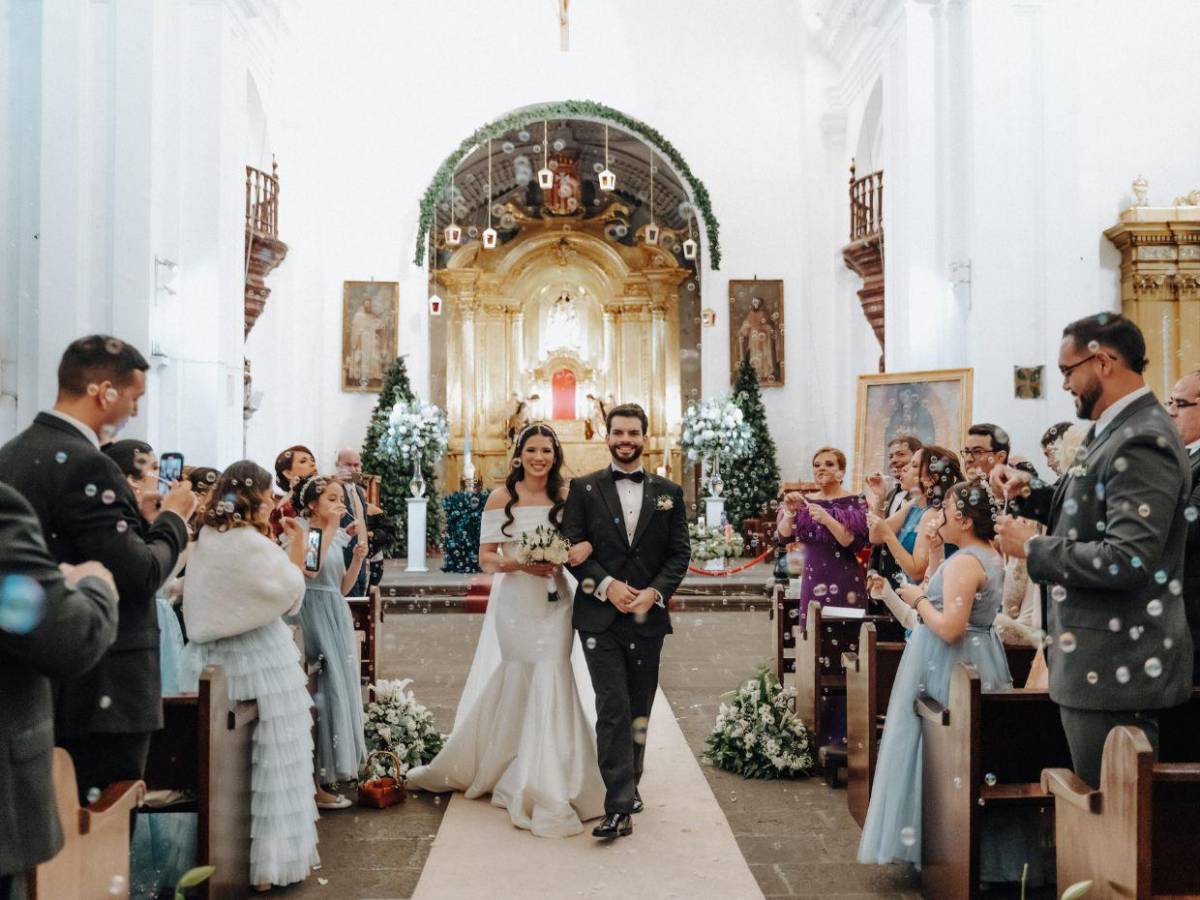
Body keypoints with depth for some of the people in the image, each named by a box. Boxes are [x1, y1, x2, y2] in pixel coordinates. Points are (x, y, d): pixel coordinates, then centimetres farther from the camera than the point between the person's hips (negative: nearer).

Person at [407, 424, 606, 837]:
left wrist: (584, 547, -17)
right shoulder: (501, 498, 0)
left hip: (555, 600, 1)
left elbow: (586, 538, 6)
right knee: (520, 682, 3)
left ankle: (545, 783, 13)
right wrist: (519, 564, -17)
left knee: (550, 682, -2)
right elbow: (485, 557, 0)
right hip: (515, 601, -1)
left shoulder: (566, 496, 4)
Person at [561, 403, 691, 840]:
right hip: (599, 617, -3)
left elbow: (680, 553, 4)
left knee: (639, 710, 14)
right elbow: (572, 548, -3)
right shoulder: (584, 488, 3)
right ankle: (620, 805, -6)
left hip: (648, 618, 3)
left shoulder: (669, 492, 8)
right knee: (613, 708, -8)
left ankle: (629, 785, 33)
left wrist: (655, 592, -12)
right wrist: (607, 586, -15)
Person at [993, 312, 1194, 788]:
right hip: (1100, 658, 10)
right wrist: (1030, 494, 4)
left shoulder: (1142, 442, -19)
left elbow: (1127, 560, -28)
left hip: (1117, 668, -10)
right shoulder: (1114, 432, 11)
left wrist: (1031, 547, -17)